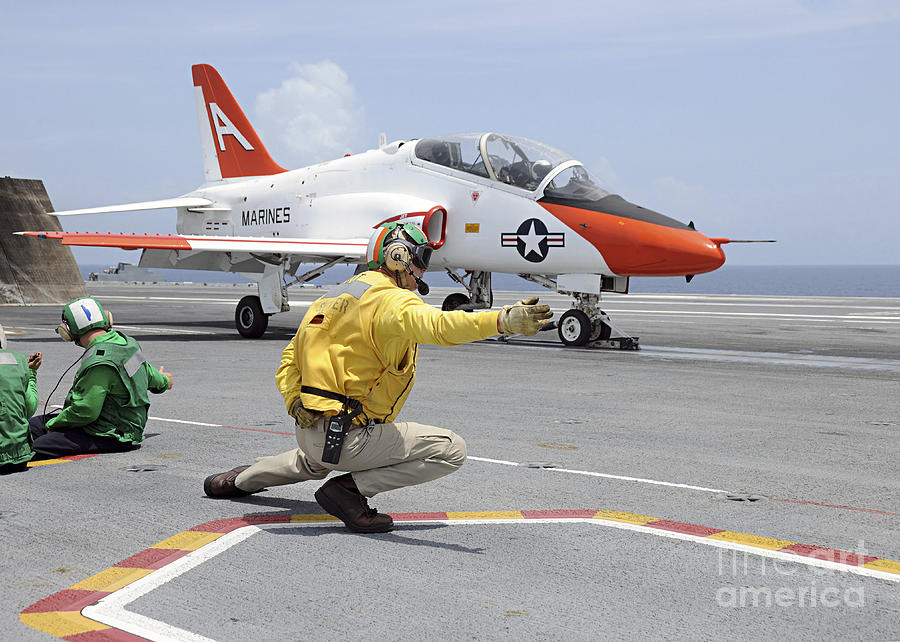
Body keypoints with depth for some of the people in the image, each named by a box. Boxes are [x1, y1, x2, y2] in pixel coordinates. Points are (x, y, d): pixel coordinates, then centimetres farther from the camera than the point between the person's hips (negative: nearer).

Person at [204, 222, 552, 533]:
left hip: (308, 431, 9)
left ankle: (239, 480, 46)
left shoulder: (330, 298, 15)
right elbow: (436, 325, -35)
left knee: (319, 460, 44)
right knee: (452, 449, -8)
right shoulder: (390, 301, -13)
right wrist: (502, 320, -45)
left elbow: (290, 360, 18)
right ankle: (349, 489, -12)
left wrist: (297, 404, 7)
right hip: (349, 437, -9)